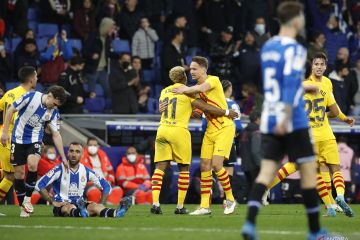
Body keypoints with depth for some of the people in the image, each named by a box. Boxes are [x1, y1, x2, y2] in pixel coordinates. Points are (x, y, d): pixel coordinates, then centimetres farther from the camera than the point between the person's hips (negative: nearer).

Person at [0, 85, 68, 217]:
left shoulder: (54, 112, -5)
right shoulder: (31, 97, -15)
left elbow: (56, 135, 1)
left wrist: (63, 158, 0)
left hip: (35, 141, 1)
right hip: (18, 139, -1)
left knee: (33, 165, -25)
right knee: (19, 172, -1)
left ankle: (27, 199, -10)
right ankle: (23, 207, 13)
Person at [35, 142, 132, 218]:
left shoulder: (86, 171, 7)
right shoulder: (59, 170, -5)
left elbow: (106, 186, 14)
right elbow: (39, 185, -11)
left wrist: (100, 205, 2)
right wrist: (53, 202, -14)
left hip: (79, 204, 3)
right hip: (62, 205, -3)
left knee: (94, 206, -28)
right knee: (70, 207, -38)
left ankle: (116, 213, -58)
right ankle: (80, 213, -76)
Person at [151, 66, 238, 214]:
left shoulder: (164, 92, 15)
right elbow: (206, 108, -7)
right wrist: (227, 112, 3)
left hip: (162, 130, 4)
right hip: (178, 130, -4)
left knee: (160, 167, 2)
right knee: (184, 169, 8)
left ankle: (155, 203, -12)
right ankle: (180, 206, 7)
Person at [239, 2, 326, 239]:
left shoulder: (267, 48, 14)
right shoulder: (294, 49, -10)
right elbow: (291, 84, -20)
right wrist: (286, 118, -25)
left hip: (269, 120, 7)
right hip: (293, 122, -7)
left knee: (267, 171, 0)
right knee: (309, 171, 4)